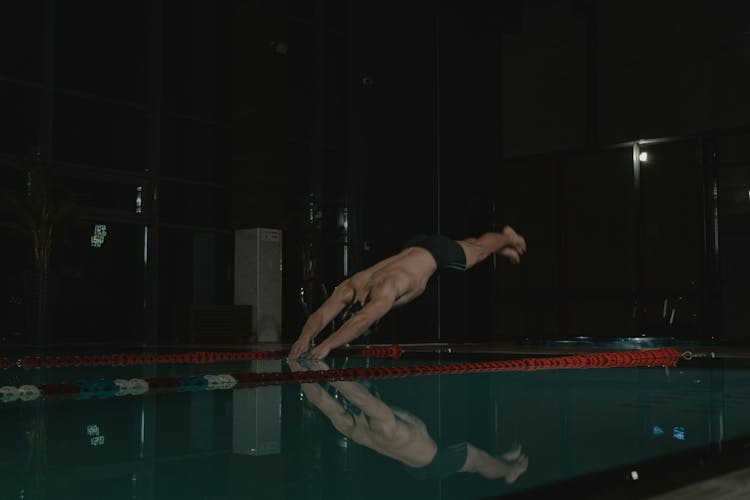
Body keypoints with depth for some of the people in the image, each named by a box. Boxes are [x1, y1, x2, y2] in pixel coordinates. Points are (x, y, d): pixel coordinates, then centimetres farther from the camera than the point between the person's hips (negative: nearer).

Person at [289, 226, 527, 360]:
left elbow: (364, 320, -61)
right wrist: (305, 338, -56)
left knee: (479, 250, 25)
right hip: (413, 248, 6)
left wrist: (328, 345, -69)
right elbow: (320, 315, -37)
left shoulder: (386, 287, -48)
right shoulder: (349, 288, -30)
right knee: (470, 244, 33)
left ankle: (508, 238, 56)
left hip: (436, 252, -6)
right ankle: (504, 248, 62)